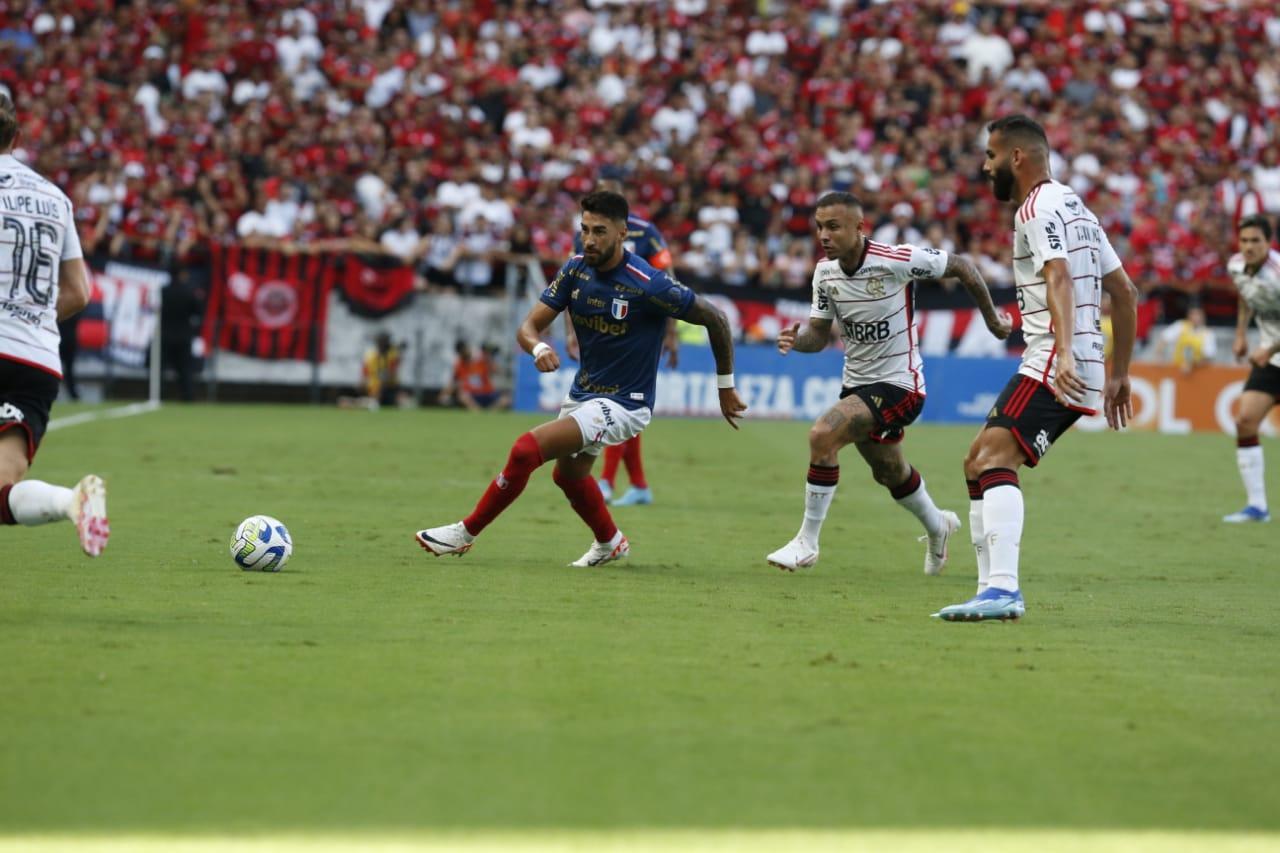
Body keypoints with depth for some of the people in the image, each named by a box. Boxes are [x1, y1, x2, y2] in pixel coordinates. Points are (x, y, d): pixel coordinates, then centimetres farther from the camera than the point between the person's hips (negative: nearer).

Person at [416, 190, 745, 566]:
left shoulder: (648, 284, -24)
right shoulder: (576, 270, -6)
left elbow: (714, 318, -14)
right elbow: (529, 326, -7)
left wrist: (725, 386, -6)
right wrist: (539, 348, -32)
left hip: (623, 404, -8)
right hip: (583, 392, 8)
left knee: (527, 449, -22)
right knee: (568, 474, 29)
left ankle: (466, 532, -6)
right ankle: (610, 543, 56)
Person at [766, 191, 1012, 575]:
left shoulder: (896, 261, -23)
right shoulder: (825, 272, -4)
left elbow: (961, 266, -10)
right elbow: (820, 332, 4)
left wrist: (991, 318, 1)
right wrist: (797, 339, -20)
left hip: (898, 382, -8)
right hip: (857, 382, 8)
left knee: (822, 435, -26)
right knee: (889, 472, 26)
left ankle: (806, 542, -15)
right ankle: (937, 525, 56)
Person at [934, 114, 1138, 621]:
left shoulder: (1038, 208, -8)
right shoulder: (1074, 207, 23)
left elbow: (1059, 279, -25)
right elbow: (1124, 291, 25)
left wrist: (1064, 352, -39)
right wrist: (1119, 375, 28)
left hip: (1052, 364, -10)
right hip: (1077, 366, 10)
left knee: (995, 460, -24)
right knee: (977, 464, 16)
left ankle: (1003, 589, -38)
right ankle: (994, 588, 13)